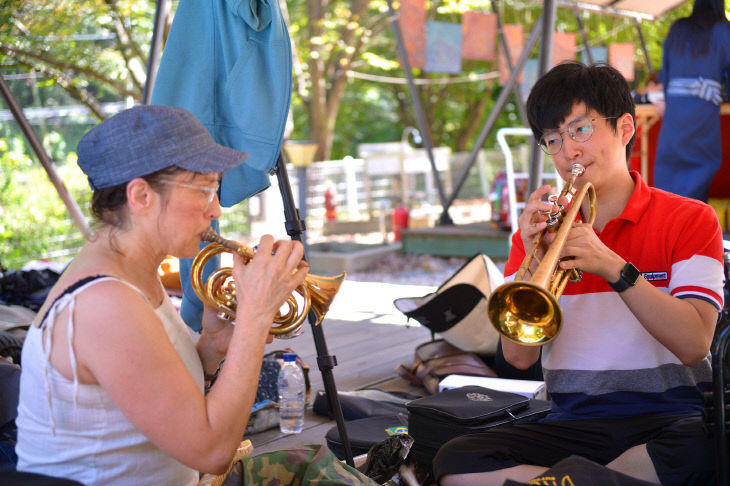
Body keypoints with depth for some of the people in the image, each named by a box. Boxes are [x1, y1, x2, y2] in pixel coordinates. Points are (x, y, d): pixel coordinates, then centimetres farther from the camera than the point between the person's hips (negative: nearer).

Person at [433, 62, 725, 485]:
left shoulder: (691, 220, 4)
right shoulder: (542, 231, 12)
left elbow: (694, 345, -11)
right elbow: (519, 357, 2)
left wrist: (612, 266, -20)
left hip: (666, 418, -1)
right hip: (573, 423, 2)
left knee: (697, 450, -38)